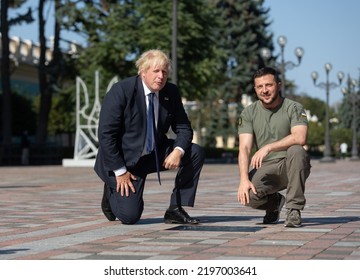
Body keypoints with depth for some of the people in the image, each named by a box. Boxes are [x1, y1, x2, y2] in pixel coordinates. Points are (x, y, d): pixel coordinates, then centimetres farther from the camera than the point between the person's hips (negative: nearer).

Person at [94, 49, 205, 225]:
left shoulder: (171, 92, -3)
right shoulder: (121, 91, -18)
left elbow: (184, 129, 2)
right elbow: (106, 134, -18)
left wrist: (178, 151, -21)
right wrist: (120, 171, -19)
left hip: (155, 155, 5)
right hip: (124, 159, -5)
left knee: (196, 153, -14)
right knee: (129, 217, -15)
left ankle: (175, 210, -7)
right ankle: (113, 192, 20)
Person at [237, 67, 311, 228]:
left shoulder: (293, 108, -4)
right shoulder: (249, 113, 3)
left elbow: (300, 138, -23)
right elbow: (244, 148, -8)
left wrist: (268, 147, -33)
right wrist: (244, 179, -23)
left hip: (291, 167, -2)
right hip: (265, 168, 2)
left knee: (296, 150, -34)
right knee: (247, 195, -27)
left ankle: (294, 210, -22)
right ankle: (274, 202, 11)